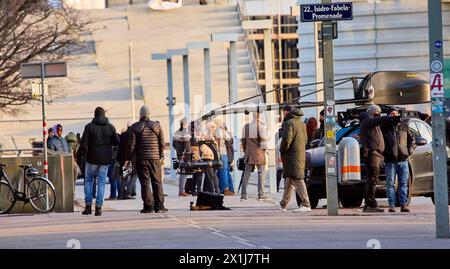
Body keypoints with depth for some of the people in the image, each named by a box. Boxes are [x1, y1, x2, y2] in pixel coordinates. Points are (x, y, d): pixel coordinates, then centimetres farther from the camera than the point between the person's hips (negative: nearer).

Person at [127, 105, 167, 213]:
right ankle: (159, 206, 4)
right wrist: (161, 156, 18)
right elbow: (162, 143, 7)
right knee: (157, 182, 7)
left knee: (145, 182, -2)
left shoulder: (135, 127, -2)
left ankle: (148, 206, -6)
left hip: (141, 159, -2)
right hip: (155, 158, 2)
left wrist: (128, 159, 1)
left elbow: (132, 145, -5)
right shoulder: (157, 126, 5)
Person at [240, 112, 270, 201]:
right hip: (259, 153, -5)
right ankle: (261, 194, 0)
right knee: (261, 173, 2)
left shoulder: (246, 126, 9)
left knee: (246, 173, 7)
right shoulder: (261, 126, -8)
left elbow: (243, 140, 13)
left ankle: (243, 195, 6)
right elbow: (263, 139, -12)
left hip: (249, 153, 5)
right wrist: (264, 148, 5)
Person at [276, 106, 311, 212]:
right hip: (301, 155, 9)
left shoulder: (289, 123, -12)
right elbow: (305, 139, 23)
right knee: (289, 180, 18)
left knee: (298, 180, -11)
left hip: (292, 155, -9)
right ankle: (283, 204, 26)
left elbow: (286, 139, -19)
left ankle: (306, 204, -16)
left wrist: (282, 150, -5)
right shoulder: (302, 124, 17)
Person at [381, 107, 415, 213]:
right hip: (390, 161, -2)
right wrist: (384, 152, -4)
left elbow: (412, 140, 22)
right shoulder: (384, 127, 6)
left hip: (403, 160, 2)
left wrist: (410, 150, 6)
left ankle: (404, 205, 3)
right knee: (390, 184, -3)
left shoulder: (404, 127, 14)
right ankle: (392, 205, -1)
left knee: (403, 183, 1)